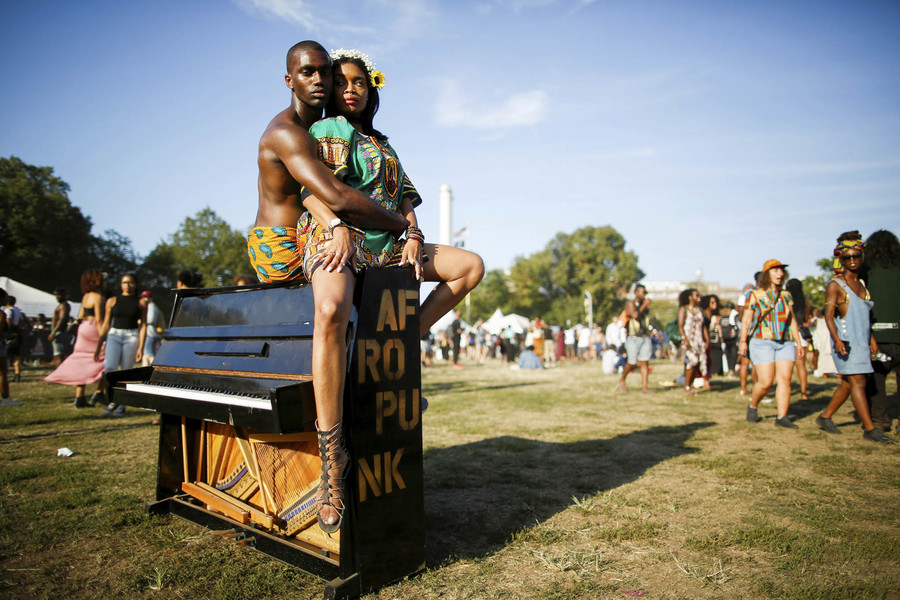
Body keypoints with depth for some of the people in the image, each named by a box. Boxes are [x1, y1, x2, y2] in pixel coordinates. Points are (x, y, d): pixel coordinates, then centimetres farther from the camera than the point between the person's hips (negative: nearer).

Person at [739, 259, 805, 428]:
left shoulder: (786, 295, 14)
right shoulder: (755, 295, 0)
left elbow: (792, 321, 18)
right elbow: (746, 320, -2)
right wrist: (743, 341, -10)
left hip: (785, 343, 5)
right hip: (762, 343, -4)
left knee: (785, 379, -4)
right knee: (766, 382, -9)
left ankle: (782, 417, 0)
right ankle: (752, 407, 16)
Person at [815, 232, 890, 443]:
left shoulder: (862, 284, 15)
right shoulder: (835, 285, -6)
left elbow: (865, 315, 22)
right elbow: (828, 315, -13)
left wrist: (872, 339, 17)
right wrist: (837, 340, -24)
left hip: (861, 341, 7)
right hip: (845, 341, -7)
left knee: (848, 384, 10)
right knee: (858, 383, -10)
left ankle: (824, 417, 21)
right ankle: (870, 429, -7)